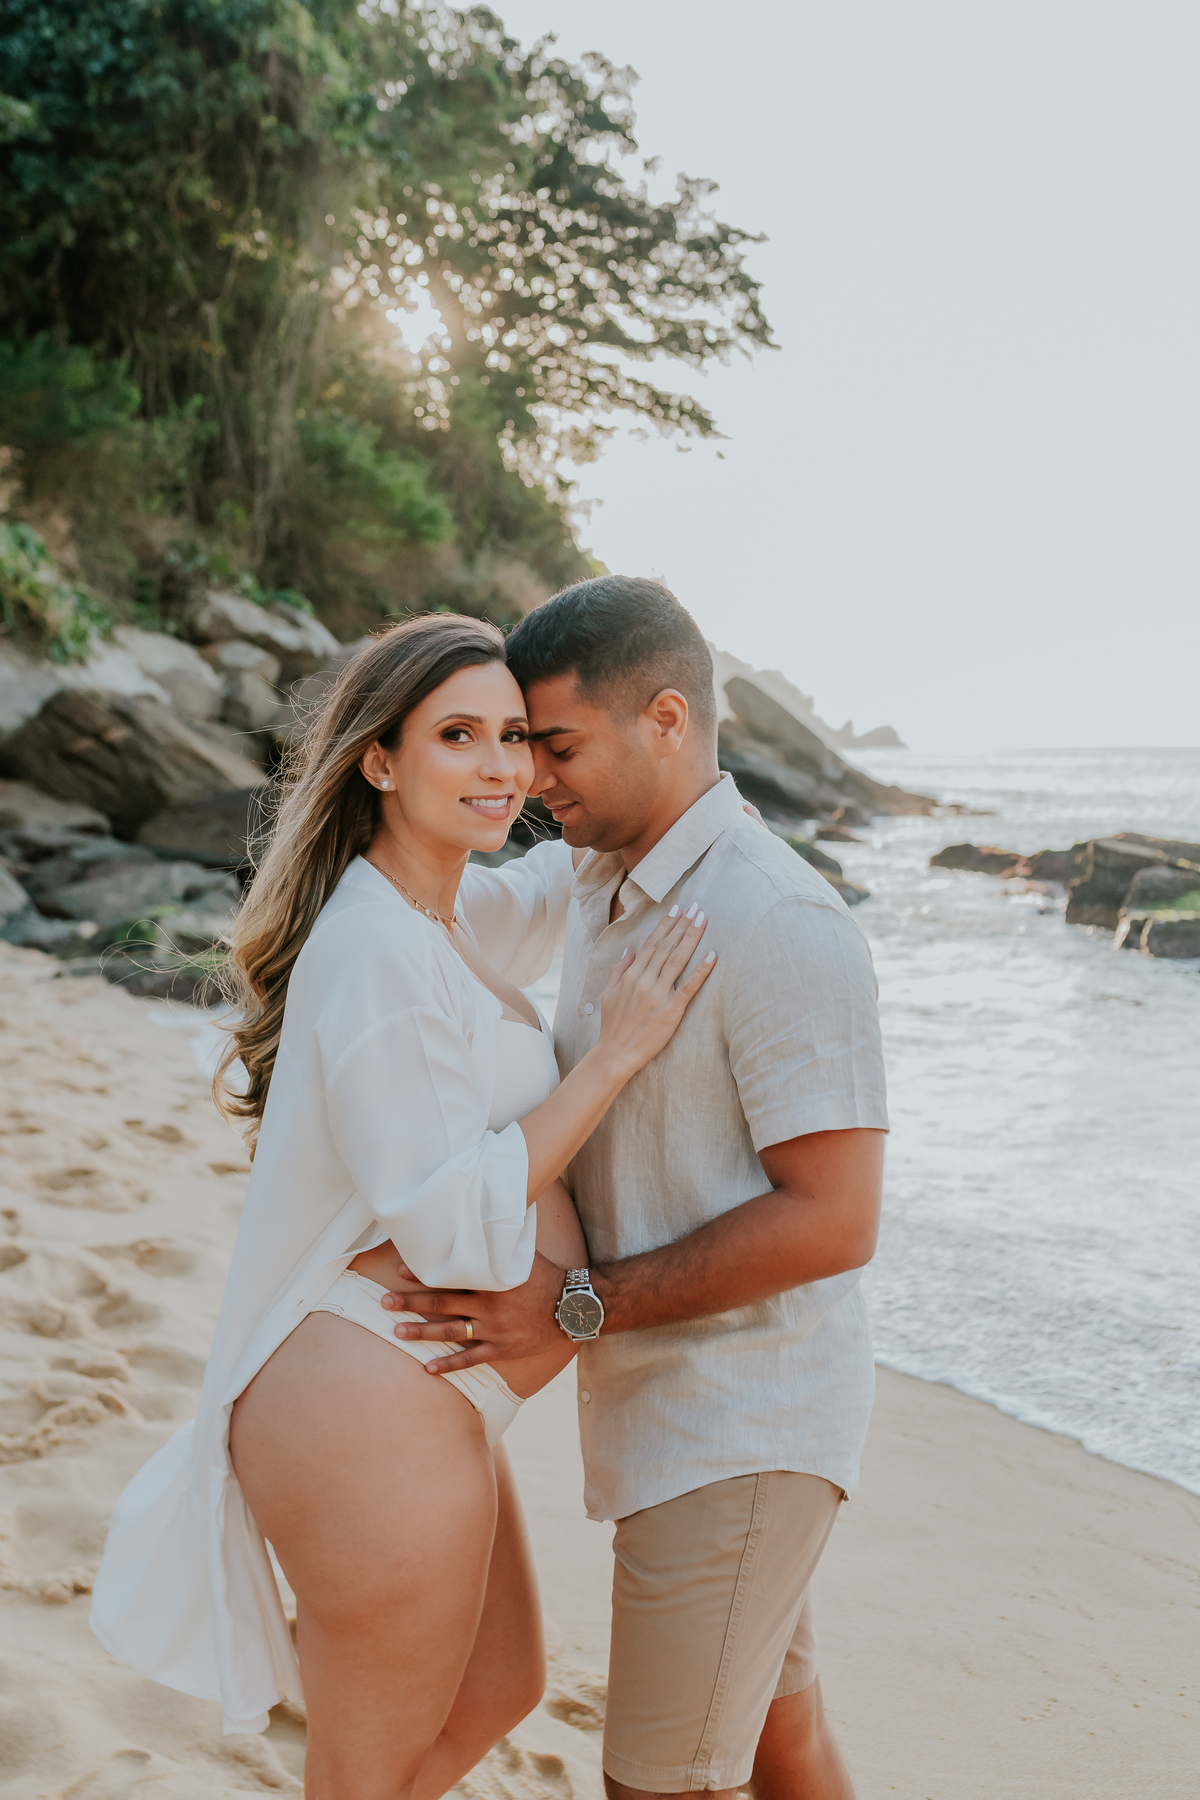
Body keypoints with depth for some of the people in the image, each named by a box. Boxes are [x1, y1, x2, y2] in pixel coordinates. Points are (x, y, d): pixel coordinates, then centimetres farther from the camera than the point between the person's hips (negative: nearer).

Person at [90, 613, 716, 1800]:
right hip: (376, 1418, -10)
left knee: (500, 1690, 26)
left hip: (412, 1400, 10)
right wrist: (617, 1052, -22)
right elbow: (454, 1230, -25)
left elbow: (559, 888, 27)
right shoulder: (379, 954, -22)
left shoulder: (439, 911, 6)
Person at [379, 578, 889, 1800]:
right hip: (669, 1395, 9)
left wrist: (579, 1307, -23)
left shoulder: (779, 923, -23)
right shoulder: (608, 893, 7)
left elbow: (833, 1220, -26)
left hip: (742, 1424, -9)